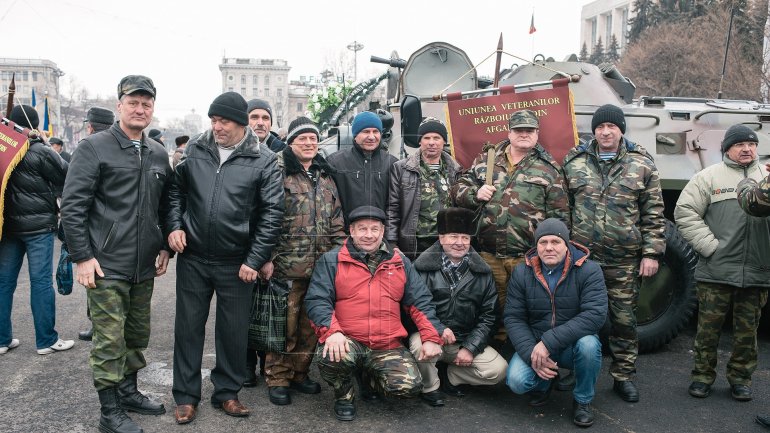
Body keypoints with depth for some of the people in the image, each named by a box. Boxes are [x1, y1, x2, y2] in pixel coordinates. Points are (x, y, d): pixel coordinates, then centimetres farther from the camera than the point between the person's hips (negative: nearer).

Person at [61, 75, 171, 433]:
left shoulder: (159, 155, 11)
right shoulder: (94, 148, -6)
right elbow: (72, 205, -10)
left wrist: (165, 246, 10)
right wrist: (82, 256, -14)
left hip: (144, 267, 6)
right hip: (107, 266, -6)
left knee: (137, 335, 16)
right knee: (109, 340, 0)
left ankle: (128, 391, 33)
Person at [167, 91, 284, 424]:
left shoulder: (263, 161, -6)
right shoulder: (194, 151, 2)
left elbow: (272, 212, -8)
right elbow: (176, 189, 14)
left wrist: (254, 260, -11)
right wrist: (174, 225, -2)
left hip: (236, 263, -2)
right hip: (192, 259, 2)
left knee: (233, 331, 9)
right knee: (188, 327, 11)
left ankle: (227, 392, 27)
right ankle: (186, 395, 26)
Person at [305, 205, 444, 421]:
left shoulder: (400, 262, 12)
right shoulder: (331, 261, 2)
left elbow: (420, 301, 12)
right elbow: (317, 300, -6)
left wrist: (431, 337, -1)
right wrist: (332, 331, -25)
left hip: (388, 347, 3)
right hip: (347, 343, -3)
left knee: (410, 385, -19)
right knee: (331, 357, -35)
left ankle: (371, 378, 18)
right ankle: (343, 394, 2)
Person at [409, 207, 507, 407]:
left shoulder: (482, 272, 5)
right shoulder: (423, 267, -4)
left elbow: (489, 315, 4)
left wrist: (471, 348, -7)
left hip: (466, 340, 3)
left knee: (498, 369, -16)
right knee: (420, 345, -35)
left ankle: (447, 375, 8)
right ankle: (429, 387, -3)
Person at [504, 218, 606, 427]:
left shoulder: (588, 270, -13)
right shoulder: (521, 273, -4)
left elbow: (595, 314, -25)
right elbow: (513, 318, -5)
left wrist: (549, 342, -30)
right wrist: (531, 353, -22)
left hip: (573, 344, -1)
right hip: (534, 343, 1)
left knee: (589, 344, -35)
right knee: (517, 381, -25)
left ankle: (583, 400, -5)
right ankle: (544, 383, 14)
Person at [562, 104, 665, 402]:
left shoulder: (642, 164, 3)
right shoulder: (574, 162, 6)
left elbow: (653, 213, 2)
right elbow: (563, 208, 9)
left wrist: (651, 253, -3)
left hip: (625, 261, -1)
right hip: (581, 256, 1)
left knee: (624, 319, 8)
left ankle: (624, 376, 23)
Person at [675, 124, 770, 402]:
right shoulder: (709, 177, 2)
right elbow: (685, 212, -4)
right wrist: (709, 244, -11)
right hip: (716, 271, -2)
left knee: (748, 330, 12)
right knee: (708, 327, 6)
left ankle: (740, 377, 27)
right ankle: (702, 376, 20)